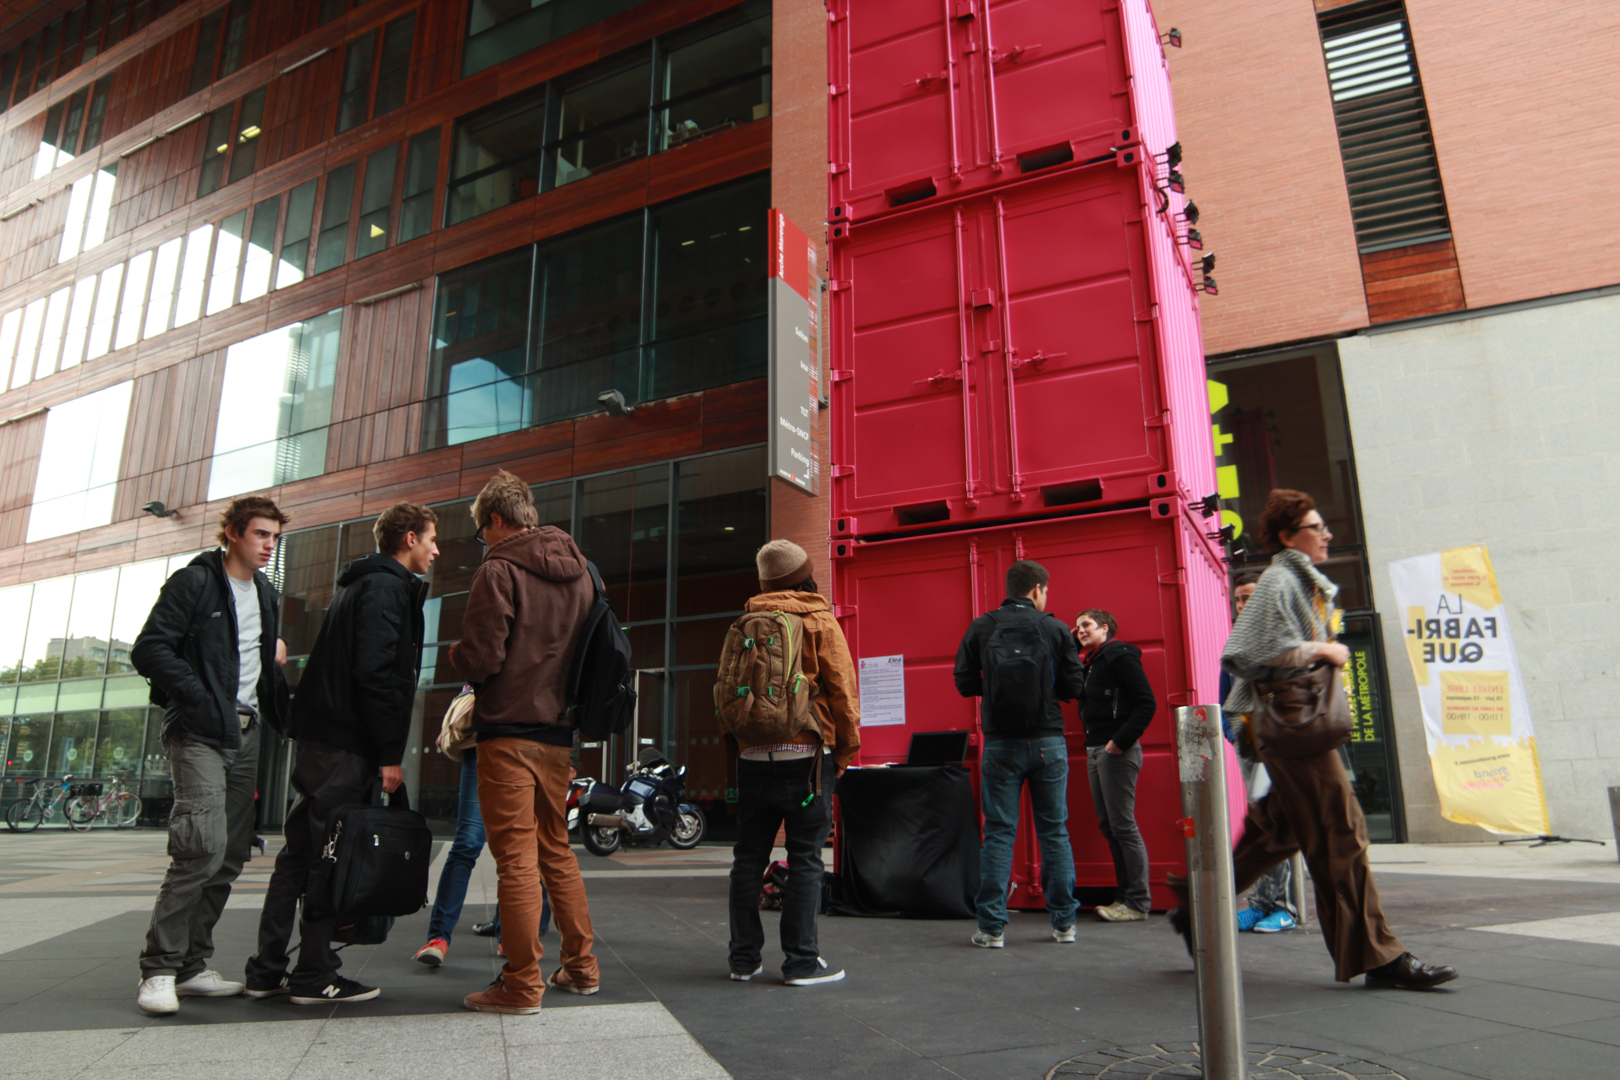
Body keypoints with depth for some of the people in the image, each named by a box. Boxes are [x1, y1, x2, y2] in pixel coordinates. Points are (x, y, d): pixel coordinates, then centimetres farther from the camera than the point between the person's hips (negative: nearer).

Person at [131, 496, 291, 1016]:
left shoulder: (267, 596, 18)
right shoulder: (194, 582, -4)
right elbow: (149, 650, -11)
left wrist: (276, 662, 9)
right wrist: (199, 699, -17)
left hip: (245, 734, 7)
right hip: (199, 733, -7)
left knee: (231, 855, 6)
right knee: (204, 847, -16)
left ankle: (191, 966, 16)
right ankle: (159, 968, -3)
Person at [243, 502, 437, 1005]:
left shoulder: (359, 583, 21)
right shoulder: (387, 587, -10)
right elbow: (373, 673, -19)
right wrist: (390, 753, -18)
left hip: (319, 737, 10)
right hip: (347, 745, -10)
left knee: (300, 855, 13)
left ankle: (266, 972, 20)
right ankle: (315, 976, 5)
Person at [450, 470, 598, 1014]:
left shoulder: (499, 571, -10)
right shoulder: (581, 572, 12)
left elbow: (480, 659, -15)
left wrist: (456, 653, 5)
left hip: (509, 731, -7)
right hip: (560, 732, 7)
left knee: (516, 856, -1)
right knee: (556, 850, 17)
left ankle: (521, 984, 5)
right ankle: (581, 967, 23)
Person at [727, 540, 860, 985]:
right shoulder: (819, 622, -4)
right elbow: (842, 689, -6)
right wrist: (846, 747, 4)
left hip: (752, 755, 4)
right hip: (805, 754, -4)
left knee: (749, 857, 11)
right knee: (805, 860, 2)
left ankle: (744, 958, 17)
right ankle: (801, 961, 5)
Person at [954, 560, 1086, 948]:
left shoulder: (981, 628, -1)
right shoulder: (1055, 629, -2)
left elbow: (964, 683, 2)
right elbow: (1075, 687, 0)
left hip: (1000, 744, 0)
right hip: (1048, 741, 0)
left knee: (998, 833, 4)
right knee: (1054, 831, 10)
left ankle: (992, 927, 5)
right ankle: (1063, 923, 16)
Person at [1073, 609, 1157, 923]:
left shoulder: (1120, 655, -10)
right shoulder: (1090, 662, 17)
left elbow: (1147, 703, -15)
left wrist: (1121, 740, -20)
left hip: (1116, 752, -9)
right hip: (1095, 750, 9)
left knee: (1123, 826, -5)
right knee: (1108, 826, 12)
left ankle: (1137, 903, 2)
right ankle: (1125, 895, 21)